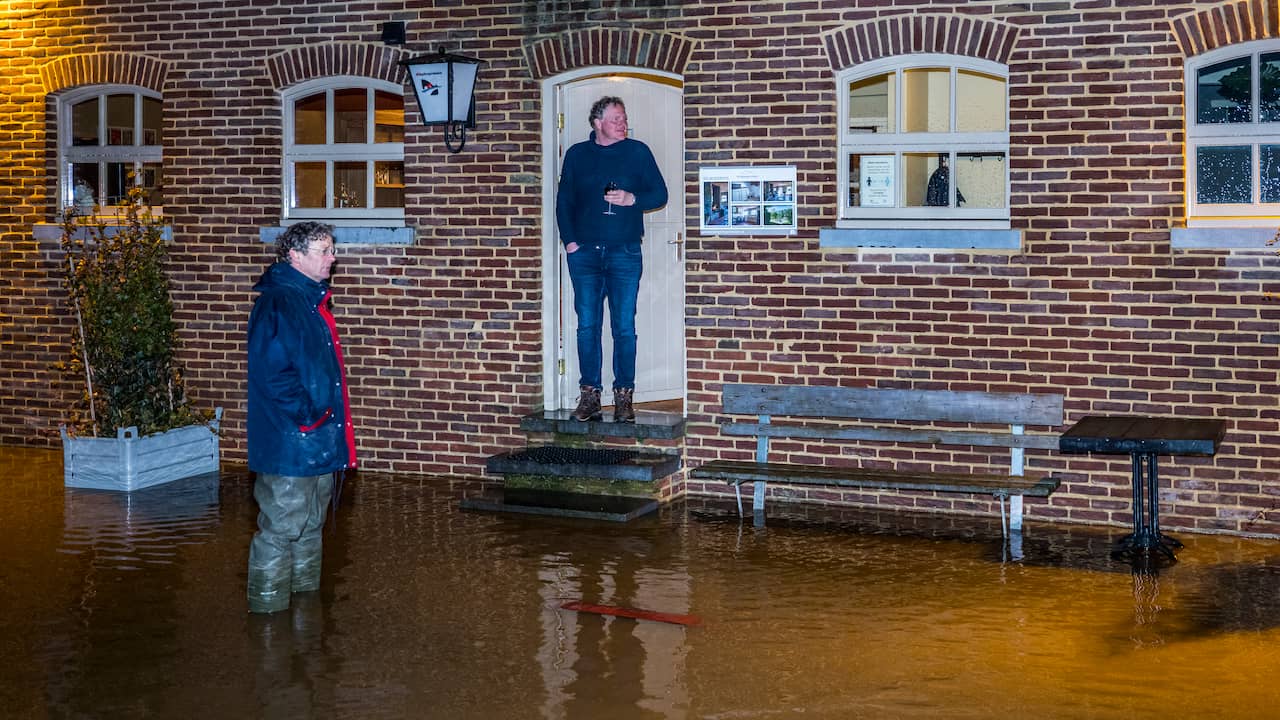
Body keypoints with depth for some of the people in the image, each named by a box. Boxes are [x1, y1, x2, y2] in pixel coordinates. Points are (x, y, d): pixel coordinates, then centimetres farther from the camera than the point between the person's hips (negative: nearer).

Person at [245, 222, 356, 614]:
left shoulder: (313, 299, 14)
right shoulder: (277, 303, -17)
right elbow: (270, 370, -26)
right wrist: (307, 414, -20)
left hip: (319, 444, 10)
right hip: (288, 445, -10)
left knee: (310, 528, 18)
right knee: (280, 529, -3)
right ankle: (267, 611, 5)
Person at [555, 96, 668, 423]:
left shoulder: (638, 152, 6)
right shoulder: (577, 155, 10)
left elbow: (660, 195, 7)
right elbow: (564, 201, 13)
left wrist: (633, 199, -12)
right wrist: (569, 241, 3)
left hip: (625, 252, -1)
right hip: (584, 252, 2)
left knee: (624, 327, -2)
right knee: (587, 325, 2)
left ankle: (624, 397, 4)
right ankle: (589, 395, 7)